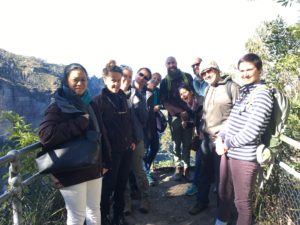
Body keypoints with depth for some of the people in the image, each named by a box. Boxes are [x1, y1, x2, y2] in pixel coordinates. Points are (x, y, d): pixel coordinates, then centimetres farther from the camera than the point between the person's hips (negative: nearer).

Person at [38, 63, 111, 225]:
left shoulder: (89, 104, 9)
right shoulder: (58, 106, -11)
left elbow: (100, 133, 14)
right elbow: (45, 134, -27)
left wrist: (105, 161, 12)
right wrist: (80, 122, -24)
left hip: (93, 167, 7)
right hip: (71, 171, -6)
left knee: (94, 210, 19)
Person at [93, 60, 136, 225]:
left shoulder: (123, 97, 8)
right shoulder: (99, 100, -11)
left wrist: (133, 140, 12)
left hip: (126, 148, 6)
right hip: (111, 150, -6)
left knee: (122, 184, 16)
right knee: (108, 185, 8)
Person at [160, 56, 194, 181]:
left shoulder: (187, 76, 7)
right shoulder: (165, 82, 5)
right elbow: (165, 102, 0)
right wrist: (180, 111, -9)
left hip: (188, 114, 1)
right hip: (174, 116, 0)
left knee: (187, 143, 3)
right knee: (176, 143, 3)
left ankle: (186, 168, 10)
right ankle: (178, 168, 12)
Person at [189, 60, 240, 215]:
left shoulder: (231, 87, -8)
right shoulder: (208, 90, 15)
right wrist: (202, 130, 12)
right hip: (206, 138, 7)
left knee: (220, 175, 5)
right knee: (204, 172, 15)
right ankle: (202, 201, 31)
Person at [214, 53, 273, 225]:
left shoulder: (263, 95, -13)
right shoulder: (243, 92, 12)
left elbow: (250, 132, -21)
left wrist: (227, 144, -10)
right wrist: (220, 138, 0)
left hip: (245, 157, -8)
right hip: (229, 153, 8)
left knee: (242, 201, 8)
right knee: (224, 194, 22)